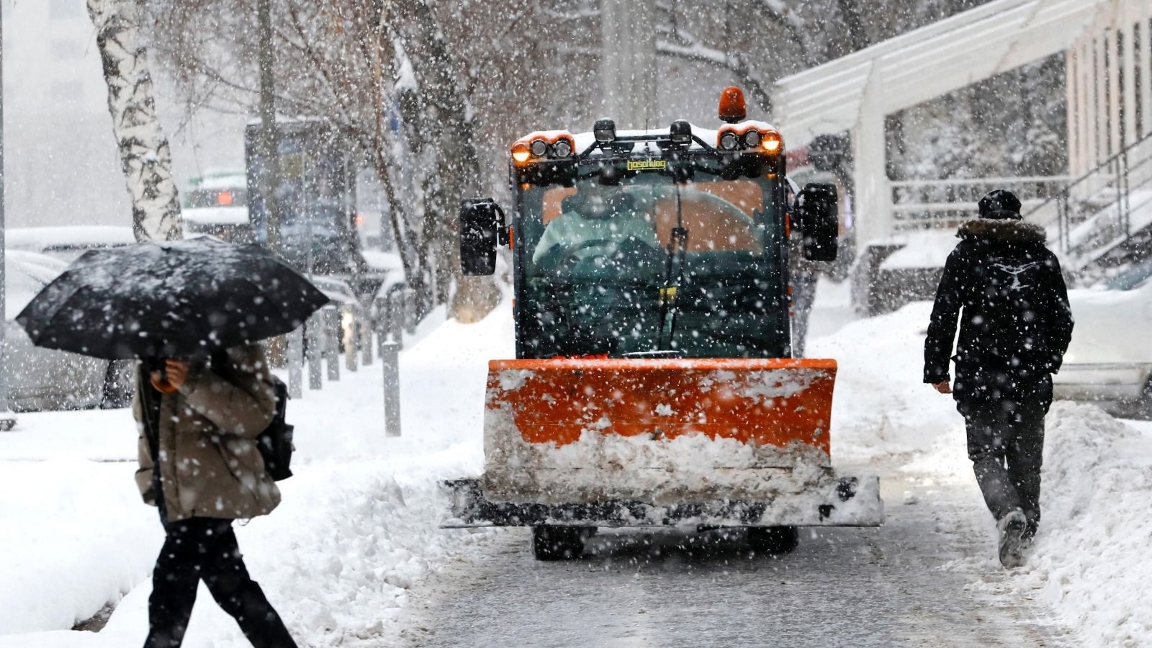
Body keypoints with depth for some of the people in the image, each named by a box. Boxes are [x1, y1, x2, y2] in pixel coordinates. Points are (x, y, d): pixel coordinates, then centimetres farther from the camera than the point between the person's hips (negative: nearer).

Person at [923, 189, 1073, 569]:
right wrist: (1049, 362, 27)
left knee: (986, 452, 0)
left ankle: (1009, 512, -25)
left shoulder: (965, 255, -1)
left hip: (980, 378, -3)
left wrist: (936, 370, 5)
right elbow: (1062, 320, 12)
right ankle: (1027, 532, 17)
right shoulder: (1042, 257, 7)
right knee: (1026, 457, 13)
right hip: (1031, 380, 3)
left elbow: (943, 317, -2)